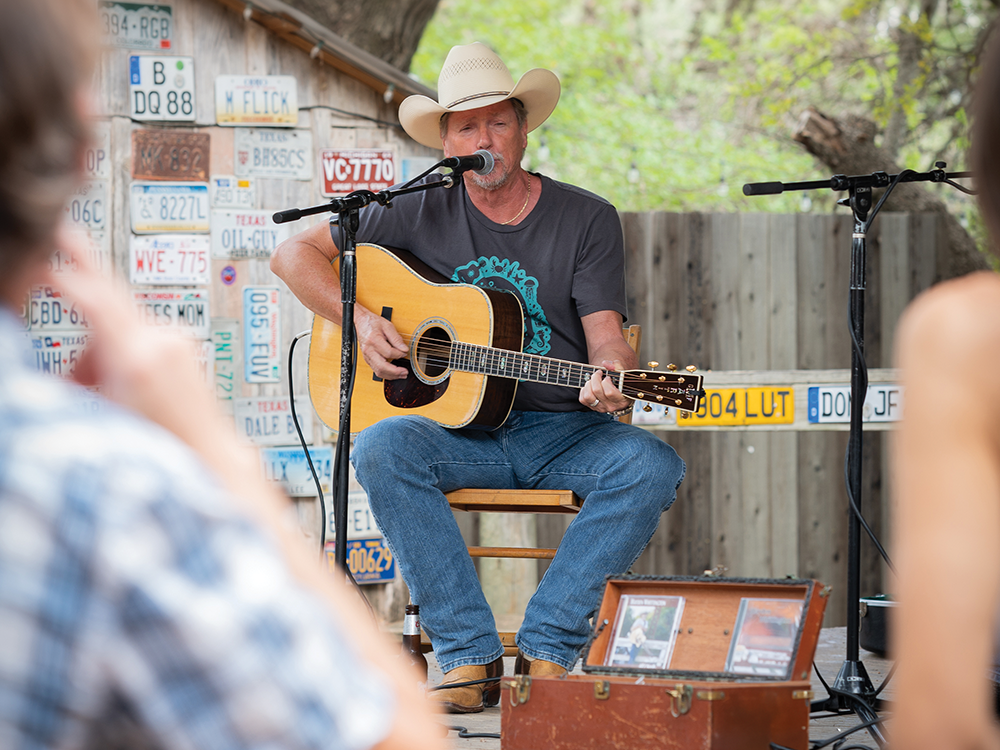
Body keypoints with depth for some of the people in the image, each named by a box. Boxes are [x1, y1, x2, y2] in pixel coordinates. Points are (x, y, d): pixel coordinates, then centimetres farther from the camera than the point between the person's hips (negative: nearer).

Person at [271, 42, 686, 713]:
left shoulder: (588, 219, 4)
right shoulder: (421, 213, 6)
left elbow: (605, 334, -5)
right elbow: (295, 254, 9)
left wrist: (612, 381, -28)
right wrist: (360, 319, -7)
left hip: (565, 430, 0)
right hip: (457, 430, 1)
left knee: (652, 467, -31)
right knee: (381, 450, -32)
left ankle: (546, 650, -28)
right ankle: (470, 654, -29)